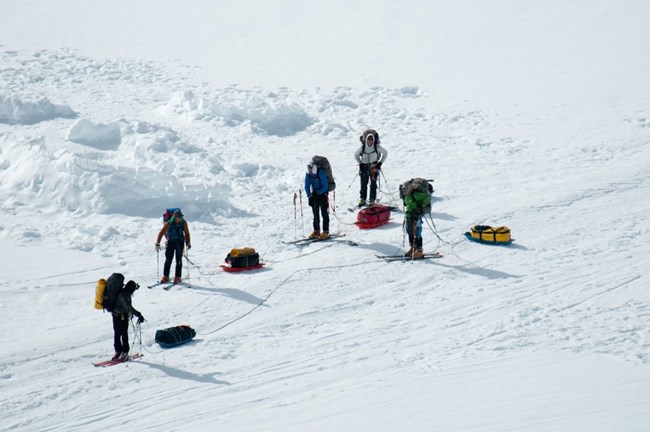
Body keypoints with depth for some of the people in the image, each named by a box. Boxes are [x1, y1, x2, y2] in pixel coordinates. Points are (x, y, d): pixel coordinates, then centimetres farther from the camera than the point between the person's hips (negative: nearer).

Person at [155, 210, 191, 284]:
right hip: (170, 242, -1)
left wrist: (188, 243, -4)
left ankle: (177, 277, 2)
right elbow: (161, 233, -13)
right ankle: (165, 277, 11)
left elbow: (187, 233, 3)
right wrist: (157, 244, -17)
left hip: (180, 242, 1)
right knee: (168, 260, 0)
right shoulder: (169, 224, -16)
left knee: (179, 260, -3)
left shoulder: (184, 223, -9)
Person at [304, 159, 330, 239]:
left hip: (322, 193, -6)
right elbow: (307, 186, 4)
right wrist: (309, 196, -7)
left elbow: (325, 187, -20)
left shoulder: (321, 173, -21)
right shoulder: (308, 174, -3)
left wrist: (318, 192, -27)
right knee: (315, 213, 8)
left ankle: (326, 232, -6)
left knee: (324, 213, -7)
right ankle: (316, 231, 16)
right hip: (314, 194, 6)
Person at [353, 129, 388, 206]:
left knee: (373, 184, -4)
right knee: (363, 184, 4)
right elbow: (356, 155, 5)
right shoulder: (362, 147, -14)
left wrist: (380, 163, -6)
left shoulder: (377, 147, -17)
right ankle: (362, 199, 16)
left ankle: (372, 200, 1)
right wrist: (360, 163, -2)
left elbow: (385, 153, -2)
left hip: (374, 167, -1)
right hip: (364, 167, 1)